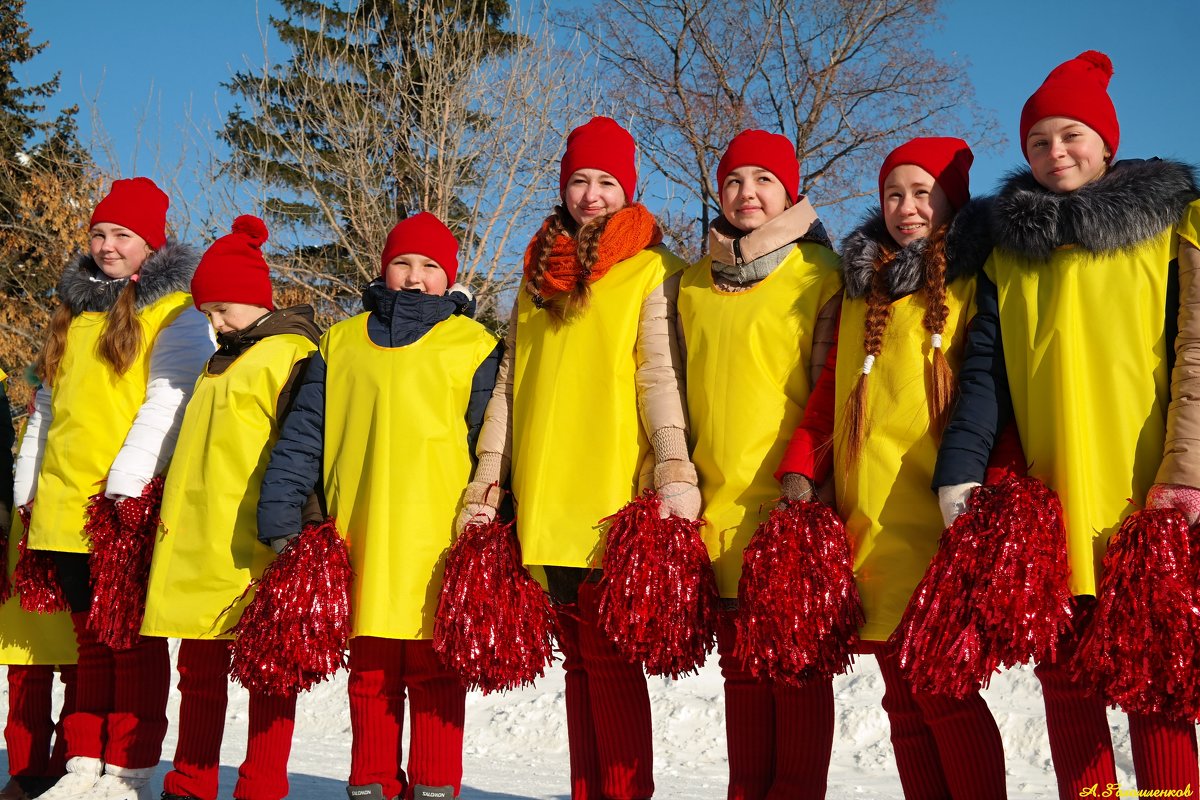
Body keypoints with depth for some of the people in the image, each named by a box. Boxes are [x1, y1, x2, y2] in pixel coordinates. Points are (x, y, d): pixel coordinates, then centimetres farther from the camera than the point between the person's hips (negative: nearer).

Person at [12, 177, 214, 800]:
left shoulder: (174, 313, -2)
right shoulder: (75, 311, 20)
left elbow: (167, 402, -13)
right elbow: (48, 406, 23)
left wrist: (127, 482, -21)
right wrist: (27, 485, 17)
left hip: (132, 503, -6)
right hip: (64, 506, 7)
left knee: (133, 637, -1)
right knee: (90, 637, 12)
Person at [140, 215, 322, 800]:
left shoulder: (291, 353, -6)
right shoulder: (224, 358, 21)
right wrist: (177, 520, 25)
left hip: (255, 546, -8)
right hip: (198, 544, 9)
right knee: (199, 666, 13)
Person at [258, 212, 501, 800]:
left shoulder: (475, 345, 8)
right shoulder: (342, 342, 15)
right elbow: (302, 434, 11)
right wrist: (280, 517, 2)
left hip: (437, 535, -3)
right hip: (358, 533, 3)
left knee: (433, 670, 1)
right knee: (370, 671, 10)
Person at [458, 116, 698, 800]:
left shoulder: (652, 270, 3)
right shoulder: (539, 275, 20)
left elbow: (661, 379, -9)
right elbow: (510, 386, 18)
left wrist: (677, 474, -22)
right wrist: (485, 484, 11)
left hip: (613, 502, -5)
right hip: (543, 504, 5)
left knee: (607, 656, -4)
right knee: (578, 659, 10)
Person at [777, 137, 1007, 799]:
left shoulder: (975, 282, 4)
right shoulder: (863, 290, 20)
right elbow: (829, 391, 19)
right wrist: (801, 471, 7)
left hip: (940, 527, -5)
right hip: (867, 529, 5)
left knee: (943, 689, -8)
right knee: (904, 702, 8)